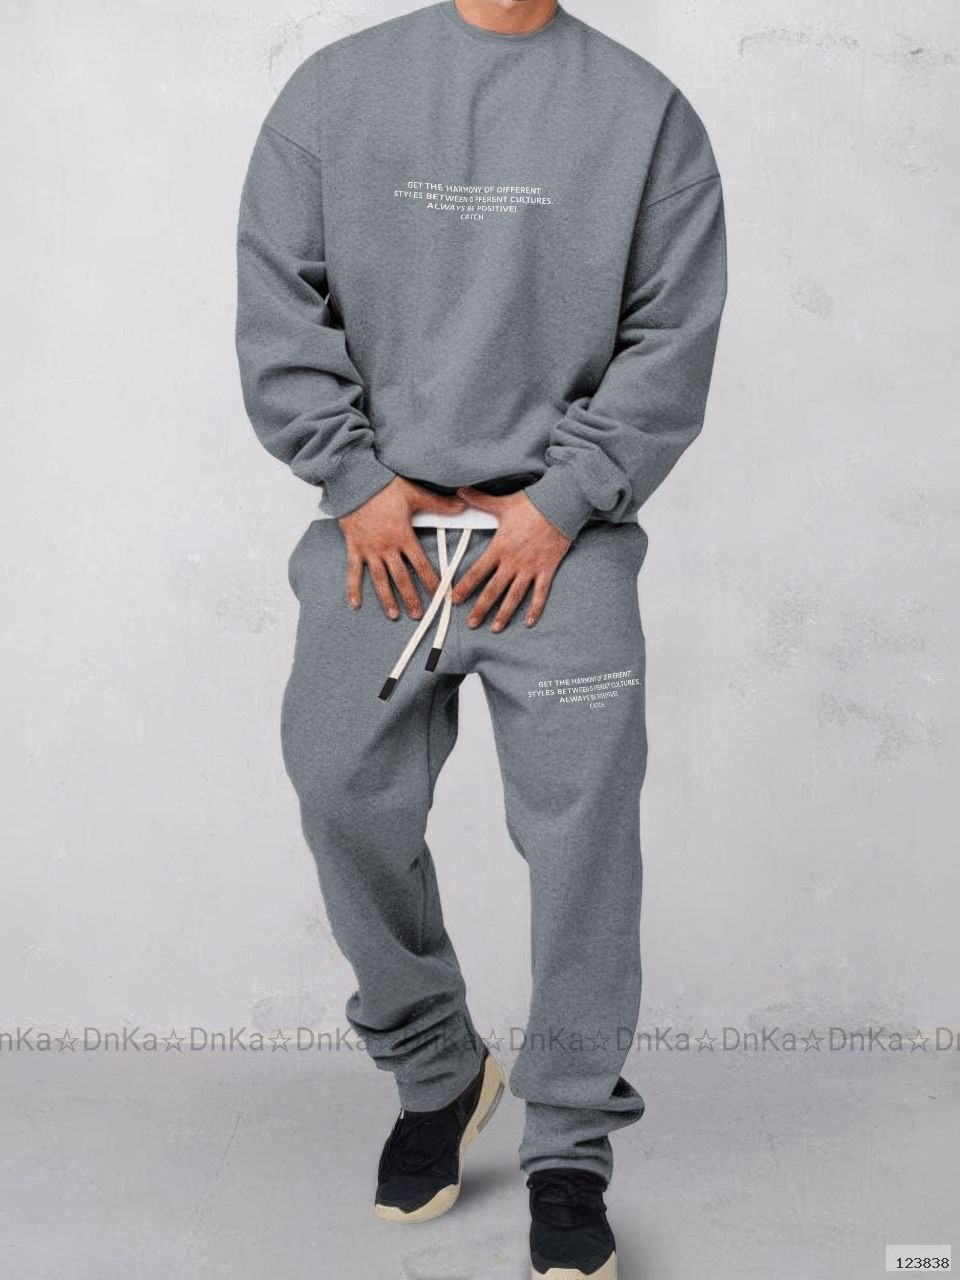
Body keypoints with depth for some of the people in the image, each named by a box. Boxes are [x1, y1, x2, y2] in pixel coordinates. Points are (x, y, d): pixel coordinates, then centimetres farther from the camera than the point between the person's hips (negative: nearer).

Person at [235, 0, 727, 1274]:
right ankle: (437, 1071, 25)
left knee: (583, 829, -6)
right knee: (348, 800, 0)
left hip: (564, 538, -1)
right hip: (378, 528, 2)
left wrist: (561, 505, -8)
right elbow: (277, 306, 6)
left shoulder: (646, 109, 6)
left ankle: (570, 1149, 11)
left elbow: (673, 338, 1)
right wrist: (358, 477, -5)